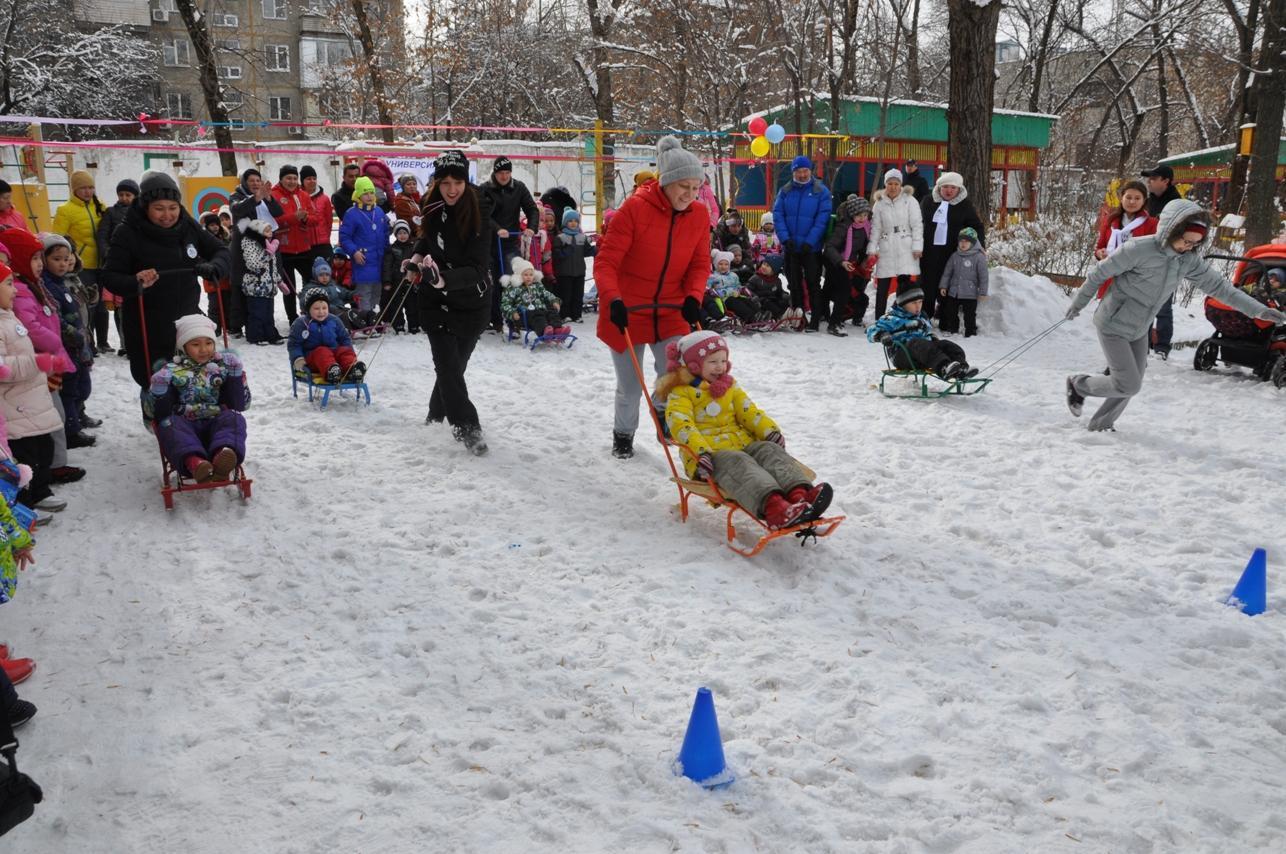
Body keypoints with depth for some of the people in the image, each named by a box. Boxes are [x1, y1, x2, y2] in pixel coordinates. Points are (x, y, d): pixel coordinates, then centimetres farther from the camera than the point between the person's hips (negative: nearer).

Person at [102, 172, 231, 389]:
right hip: (147, 331, -3)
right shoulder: (128, 233, -10)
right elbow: (111, 277, -10)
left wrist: (213, 268, -19)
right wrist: (135, 283, -32)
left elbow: (222, 252, 4)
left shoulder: (188, 226, -1)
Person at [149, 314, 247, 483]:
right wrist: (159, 389, -16)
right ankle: (194, 461, -59)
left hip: (217, 423, 0)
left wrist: (235, 373, -5)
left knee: (232, 418, -28)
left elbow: (241, 403, 6)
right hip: (186, 426, 0)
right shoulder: (173, 371, 11)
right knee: (169, 426, -30)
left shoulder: (222, 366, 13)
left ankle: (224, 454, -60)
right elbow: (161, 412, 3)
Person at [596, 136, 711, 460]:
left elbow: (700, 264, 2)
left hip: (671, 314, 3)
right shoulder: (635, 208, -18)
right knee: (630, 388, 9)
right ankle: (623, 435, 37)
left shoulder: (699, 215, -5)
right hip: (627, 313, -3)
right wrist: (613, 300, -32)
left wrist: (693, 297, -15)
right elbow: (605, 263, -17)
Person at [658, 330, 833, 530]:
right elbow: (682, 425, -13)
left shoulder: (730, 386, 26)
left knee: (769, 451, -25)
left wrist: (771, 431, -4)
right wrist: (700, 453, -30)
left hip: (743, 444, 6)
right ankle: (773, 507, -66)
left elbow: (750, 412, 17)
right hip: (712, 455, -6)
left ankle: (800, 494, -53)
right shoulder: (680, 394, 4)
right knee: (739, 464, -37)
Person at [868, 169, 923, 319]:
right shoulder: (879, 203, 9)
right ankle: (878, 320, 7)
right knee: (883, 285, 2)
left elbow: (917, 225, -1)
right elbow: (875, 228, 8)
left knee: (904, 282, -5)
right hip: (886, 249, 2)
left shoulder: (909, 200, 2)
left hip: (906, 248, -2)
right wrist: (872, 249, 1)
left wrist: (917, 246, -8)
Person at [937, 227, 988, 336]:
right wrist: (943, 286, 6)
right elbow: (947, 272, 11)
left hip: (970, 294, -5)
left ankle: (970, 332, 13)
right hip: (953, 292, 5)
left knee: (969, 314, 3)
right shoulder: (955, 256, 5)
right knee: (950, 312, 12)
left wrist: (982, 292, -10)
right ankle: (951, 329, 26)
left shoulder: (979, 257, -9)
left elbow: (983, 276, -8)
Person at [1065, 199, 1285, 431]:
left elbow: (1217, 285, 1)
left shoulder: (1189, 259, -5)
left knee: (1131, 384, 11)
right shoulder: (1139, 249, -25)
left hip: (1139, 331, 7)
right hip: (1113, 326, -7)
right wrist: (1078, 304, -2)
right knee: (1128, 385, -9)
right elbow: (1099, 273, -13)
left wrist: (1258, 309, -3)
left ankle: (1102, 425, 29)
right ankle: (1078, 384, 14)